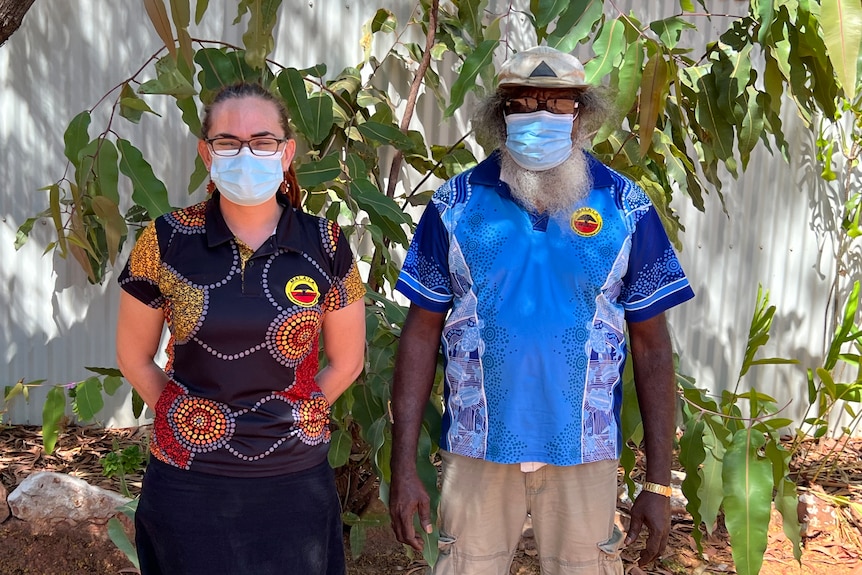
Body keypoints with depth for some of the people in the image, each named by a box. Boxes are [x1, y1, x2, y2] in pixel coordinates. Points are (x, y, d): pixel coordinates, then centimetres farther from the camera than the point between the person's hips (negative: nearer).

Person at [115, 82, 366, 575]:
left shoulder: (326, 246, -5)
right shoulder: (167, 242, -5)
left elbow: (346, 362, 5)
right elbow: (134, 357, 5)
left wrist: (285, 418, 5)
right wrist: (185, 420, 4)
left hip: (295, 482, 1)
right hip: (188, 483, 0)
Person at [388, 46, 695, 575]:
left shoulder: (625, 208, -2)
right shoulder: (457, 205, -3)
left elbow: (652, 347, 0)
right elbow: (422, 336, -1)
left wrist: (660, 482, -2)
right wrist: (404, 467, -5)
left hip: (585, 454, 0)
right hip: (478, 450, 0)